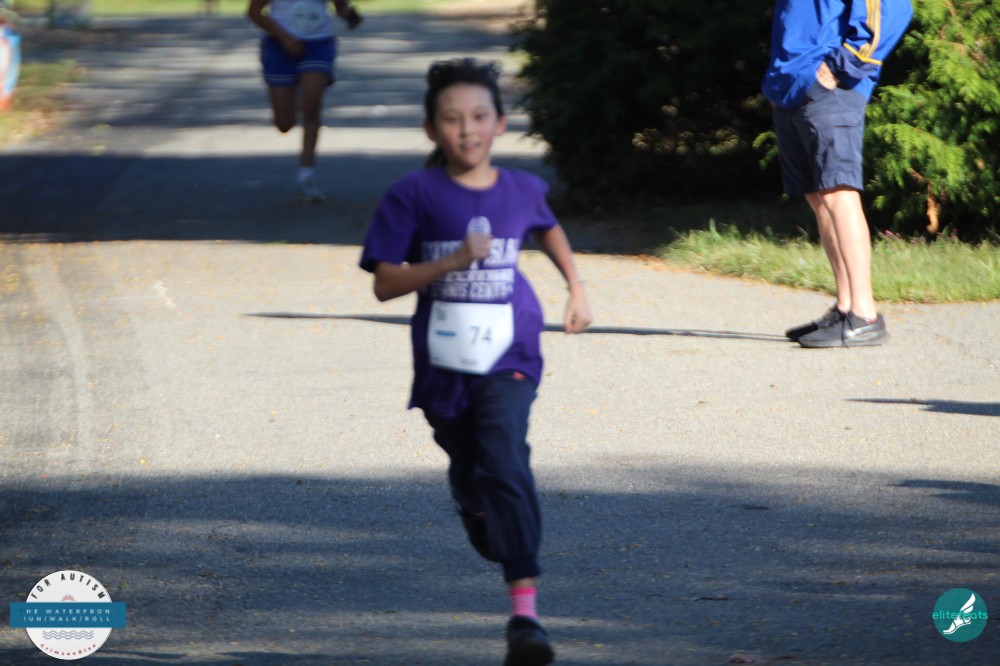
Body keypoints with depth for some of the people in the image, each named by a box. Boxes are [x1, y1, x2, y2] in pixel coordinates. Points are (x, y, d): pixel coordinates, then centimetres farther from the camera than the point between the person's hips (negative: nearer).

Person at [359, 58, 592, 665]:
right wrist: (455, 261, -23)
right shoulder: (415, 196, -8)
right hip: (444, 363, 1)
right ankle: (489, 531, 55)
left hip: (508, 358, -1)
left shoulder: (521, 190, 1)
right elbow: (385, 284, -12)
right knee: (467, 473, 18)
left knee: (505, 461, -22)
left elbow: (549, 228, 26)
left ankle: (525, 609, -28)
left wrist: (577, 287, 23)